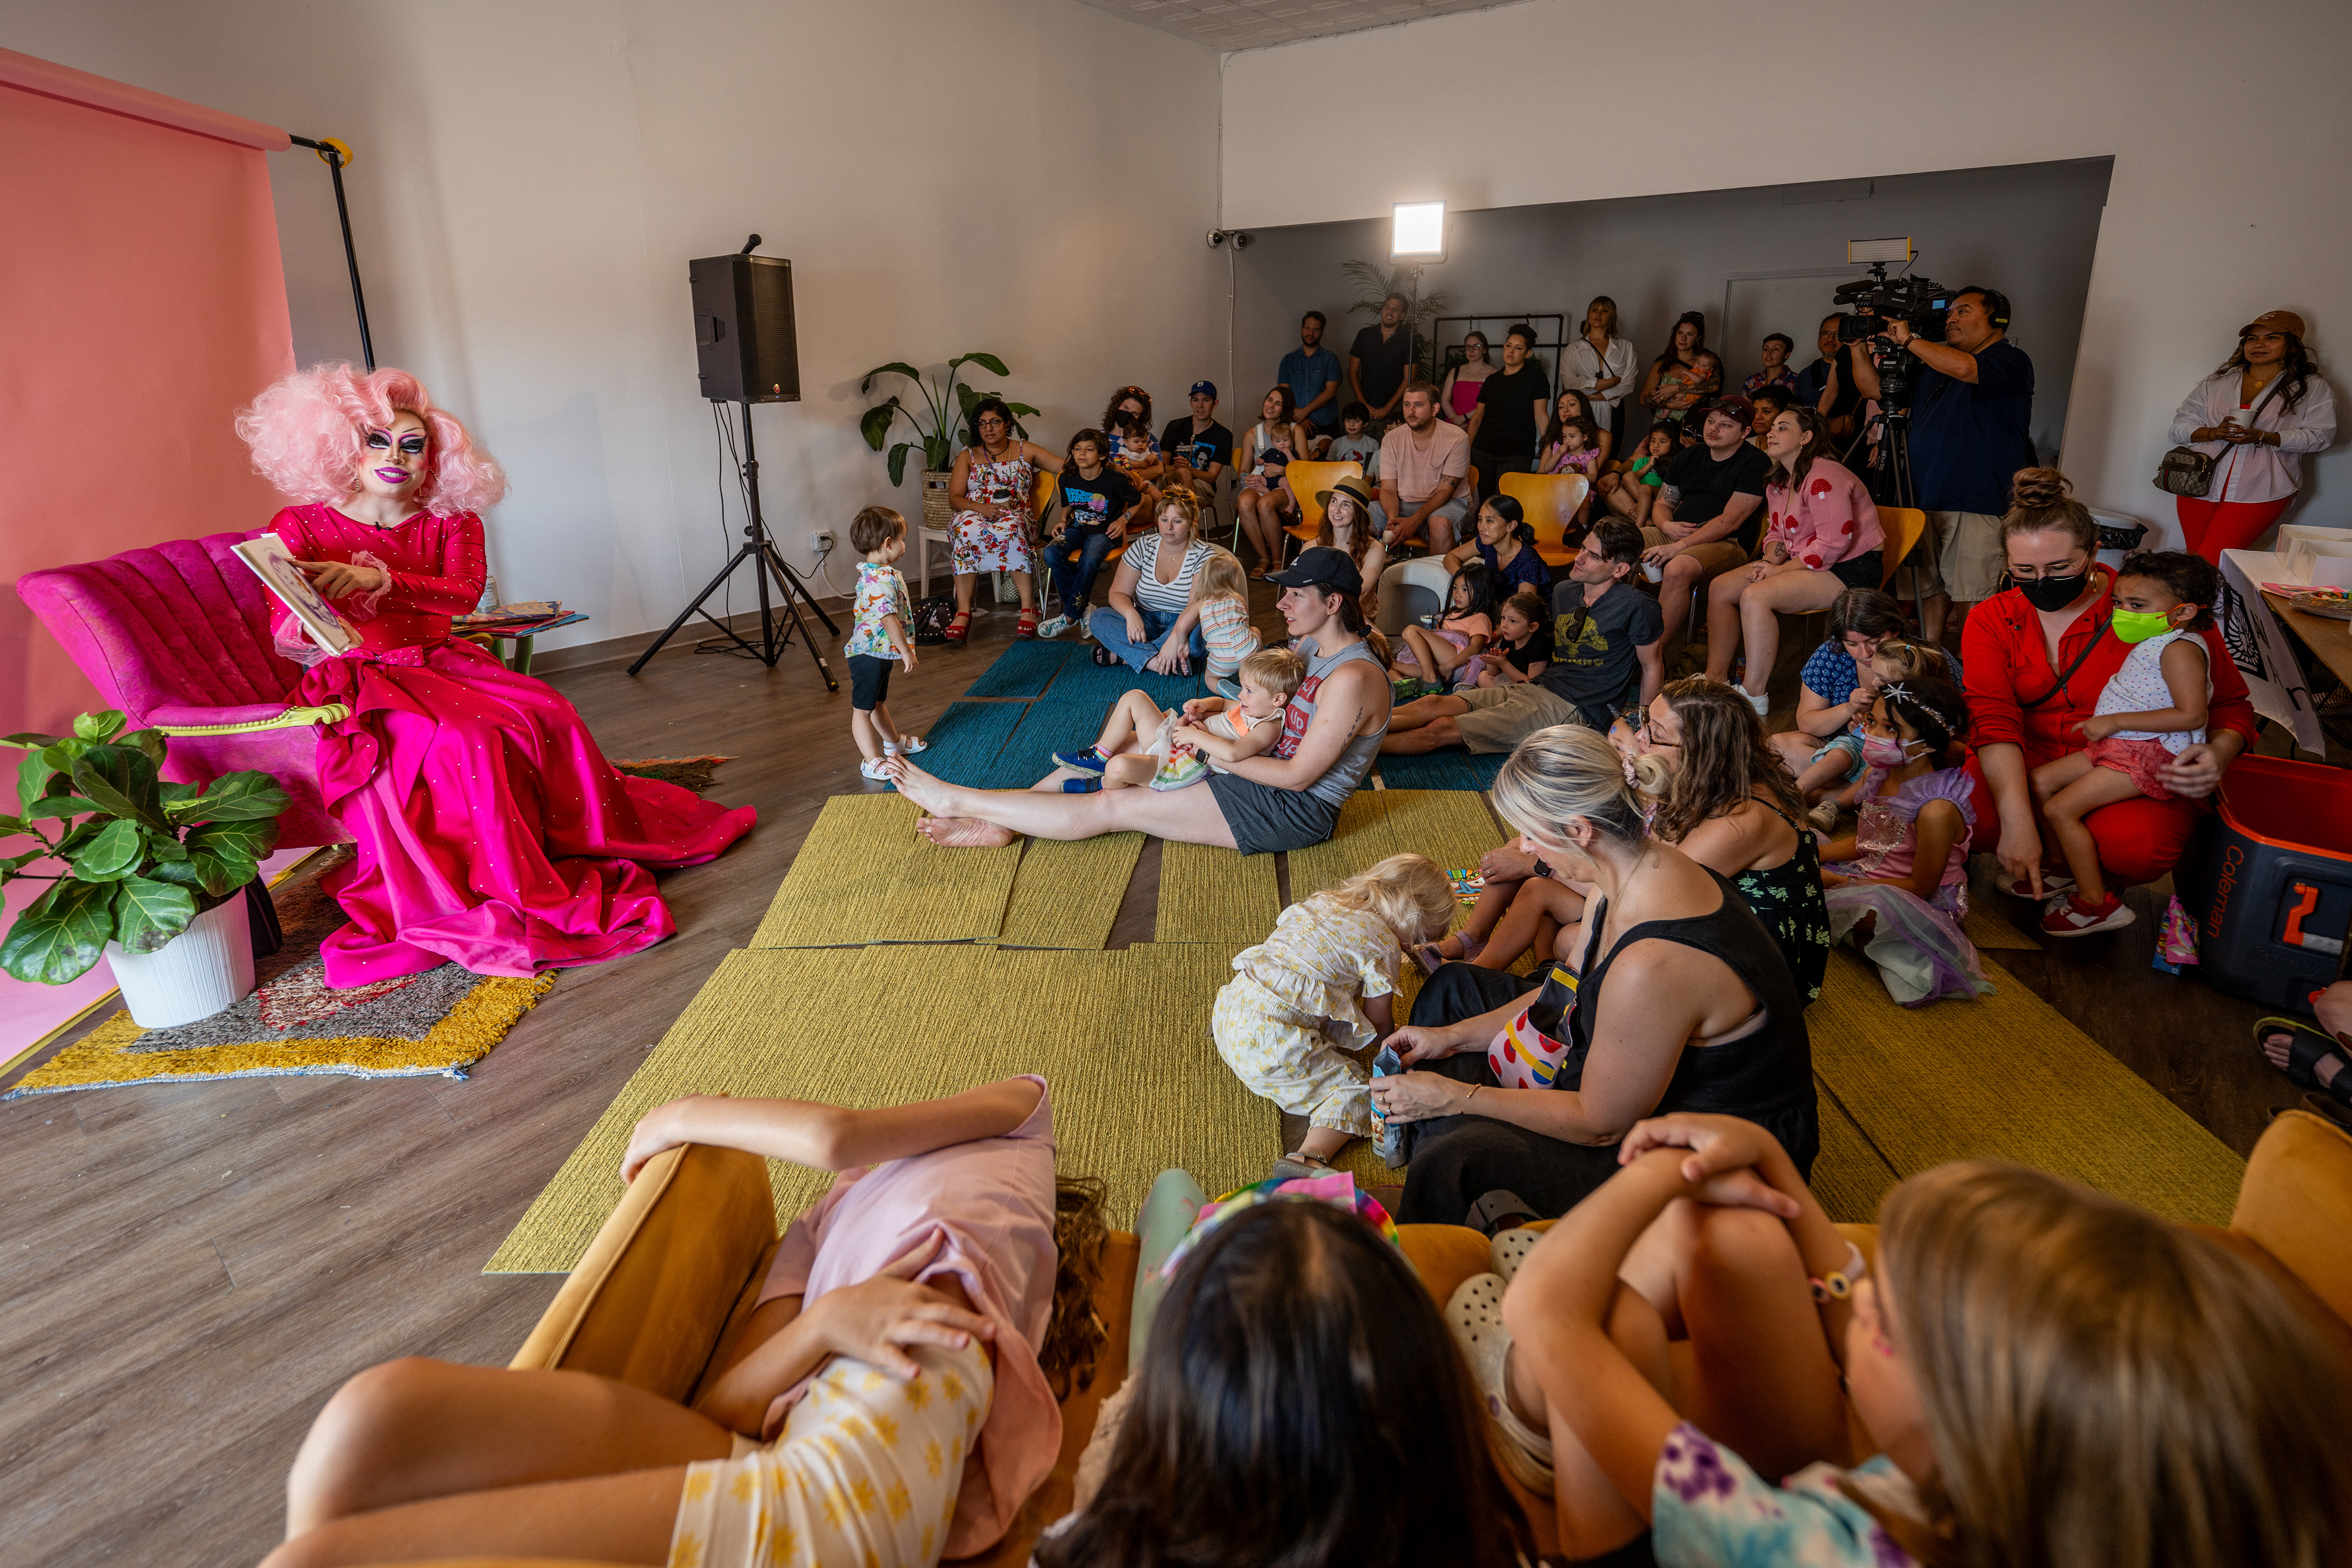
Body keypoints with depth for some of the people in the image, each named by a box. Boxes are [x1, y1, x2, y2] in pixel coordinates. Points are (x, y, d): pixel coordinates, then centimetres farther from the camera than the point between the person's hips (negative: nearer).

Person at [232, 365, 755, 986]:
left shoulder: (450, 524, 8)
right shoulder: (300, 527, -2)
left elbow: (466, 592, -13)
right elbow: (283, 638, -11)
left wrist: (382, 578, -31)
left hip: (440, 664, 4)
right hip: (357, 682, -4)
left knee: (546, 712, -22)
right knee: (469, 736, -32)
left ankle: (602, 844, -7)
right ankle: (514, 898, -27)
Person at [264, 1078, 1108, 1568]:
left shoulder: (1018, 1112, 21)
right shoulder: (817, 1230, 30)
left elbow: (832, 1136, 4)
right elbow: (721, 1408, 12)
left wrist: (681, 1118, 23)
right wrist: (824, 1321, -10)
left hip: (828, 1495, -6)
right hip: (763, 1464, 6)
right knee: (384, 1409, -16)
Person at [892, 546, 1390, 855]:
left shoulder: (1353, 678, -25)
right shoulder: (1310, 645, 5)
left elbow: (1299, 774, -25)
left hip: (1294, 810, -9)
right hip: (1267, 772, 10)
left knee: (1111, 808, -11)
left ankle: (955, 800, -4)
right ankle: (997, 824, 4)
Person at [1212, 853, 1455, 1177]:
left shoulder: (1318, 901, 16)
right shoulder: (1383, 943, -5)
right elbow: (1378, 1023, 5)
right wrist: (1397, 1036, 28)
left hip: (1232, 1003, 8)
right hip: (1272, 1044, -8)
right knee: (1354, 1086, -2)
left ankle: (1222, 1023, 32)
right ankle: (1309, 1157, -22)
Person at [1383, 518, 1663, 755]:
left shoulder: (1635, 605, -12)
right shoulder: (1563, 592, 10)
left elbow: (1653, 666, -2)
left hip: (1575, 711, -7)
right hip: (1539, 688, 7)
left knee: (1440, 730, -18)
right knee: (1433, 705, -11)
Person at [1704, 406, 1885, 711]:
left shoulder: (1824, 477, -18)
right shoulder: (1778, 481, 13)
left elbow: (1833, 543, -24)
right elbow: (1776, 531, 19)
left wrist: (1780, 570, -19)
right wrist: (1771, 562, -4)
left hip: (1850, 569, -10)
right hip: (1801, 563, 10)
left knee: (1755, 597, -30)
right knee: (1720, 588, -2)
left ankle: (1754, 697, -24)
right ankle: (1715, 678, 1)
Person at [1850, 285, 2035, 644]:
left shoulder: (2012, 362, -2)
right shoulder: (1932, 369, 21)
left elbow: (1964, 369, -23)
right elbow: (1873, 388, 24)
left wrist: (1908, 340, -11)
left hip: (1978, 509, -7)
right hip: (1923, 503, 7)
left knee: (1973, 600, -8)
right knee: (1931, 591, 11)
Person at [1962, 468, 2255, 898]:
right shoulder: (1990, 622, -1)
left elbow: (2231, 705, 5)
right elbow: (1994, 720, -15)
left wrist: (2219, 754, -22)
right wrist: (2017, 819, -30)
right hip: (2025, 770, 2)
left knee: (2136, 846, -36)